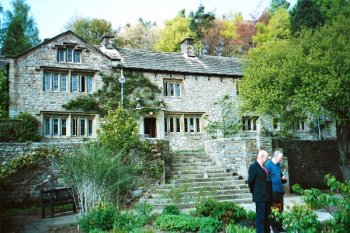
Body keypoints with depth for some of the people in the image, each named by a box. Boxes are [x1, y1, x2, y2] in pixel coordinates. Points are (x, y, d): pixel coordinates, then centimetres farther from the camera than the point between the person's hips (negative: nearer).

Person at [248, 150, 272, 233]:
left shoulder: (264, 167, 14)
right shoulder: (253, 166, -11)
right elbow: (250, 181, -11)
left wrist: (269, 194, 13)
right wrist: (254, 192, -1)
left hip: (267, 196, 8)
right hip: (260, 196, -8)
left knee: (267, 216, 17)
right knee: (260, 216, -3)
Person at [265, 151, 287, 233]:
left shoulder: (278, 165, 13)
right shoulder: (268, 164, -12)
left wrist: (283, 178, 1)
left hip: (280, 190, 8)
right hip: (273, 191, -8)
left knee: (280, 209, 13)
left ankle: (279, 226, 22)